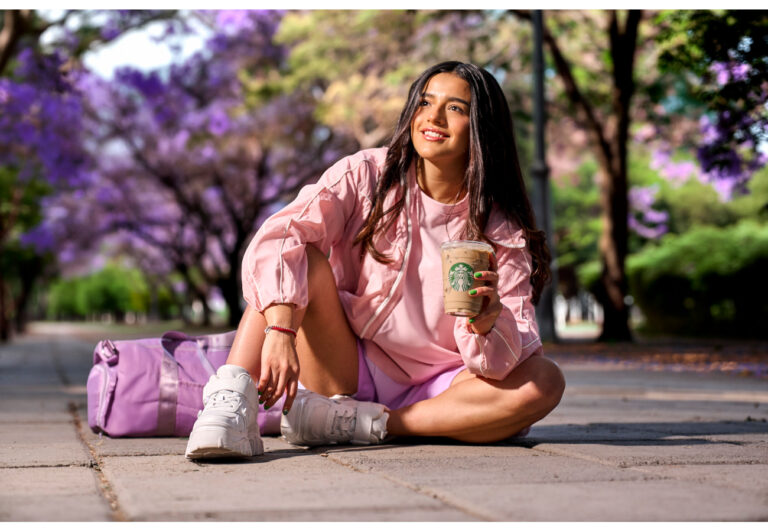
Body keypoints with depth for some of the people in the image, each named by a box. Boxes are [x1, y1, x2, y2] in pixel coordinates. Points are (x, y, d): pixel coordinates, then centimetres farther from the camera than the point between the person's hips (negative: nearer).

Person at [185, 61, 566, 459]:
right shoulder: (366, 175, -5)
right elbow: (277, 238, -21)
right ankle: (231, 404, -39)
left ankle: (362, 424, -29)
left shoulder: (502, 230, -4)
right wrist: (279, 329, -38)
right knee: (303, 258, -20)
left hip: (430, 393, 1)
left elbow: (508, 361, -12)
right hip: (346, 375, -1)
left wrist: (487, 324, -35)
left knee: (545, 382, -24)